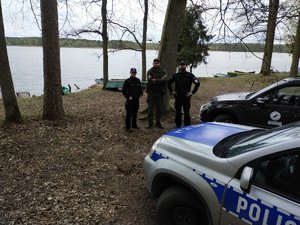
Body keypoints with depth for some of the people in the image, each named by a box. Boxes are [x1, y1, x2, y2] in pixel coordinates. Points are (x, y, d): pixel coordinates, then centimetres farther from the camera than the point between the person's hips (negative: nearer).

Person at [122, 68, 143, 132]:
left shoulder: (138, 80, 9)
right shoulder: (127, 81, -7)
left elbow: (140, 88, 23)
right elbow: (123, 91, -7)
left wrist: (140, 93, 6)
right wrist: (128, 97, -13)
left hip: (136, 100, 6)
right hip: (130, 100, -6)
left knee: (135, 114, 16)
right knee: (129, 114, -4)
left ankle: (134, 125, 29)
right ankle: (128, 127, 3)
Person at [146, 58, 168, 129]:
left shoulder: (163, 71, 3)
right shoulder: (150, 71, -1)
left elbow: (165, 80, -12)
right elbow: (149, 80, -17)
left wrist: (155, 80, -16)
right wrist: (160, 80, -16)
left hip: (160, 92, 1)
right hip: (151, 92, -1)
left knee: (159, 108, 9)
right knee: (150, 108, 4)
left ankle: (158, 122, 21)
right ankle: (150, 122, 15)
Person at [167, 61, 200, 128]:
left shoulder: (190, 75, 1)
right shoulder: (175, 75, 8)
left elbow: (197, 83, 1)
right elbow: (169, 83, 17)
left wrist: (192, 92, -4)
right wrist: (171, 91, 7)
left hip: (186, 97, -2)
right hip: (177, 97, 2)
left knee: (186, 112, -1)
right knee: (178, 112, 8)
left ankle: (187, 126, 6)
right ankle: (178, 126, 17)